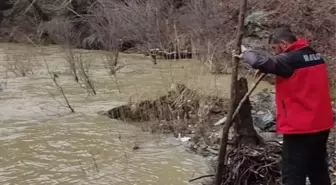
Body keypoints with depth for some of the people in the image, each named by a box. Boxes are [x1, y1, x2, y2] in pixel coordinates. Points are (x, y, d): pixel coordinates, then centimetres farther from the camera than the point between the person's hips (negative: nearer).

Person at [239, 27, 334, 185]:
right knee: (319, 170, 19)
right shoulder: (314, 56, 10)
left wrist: (246, 52, -3)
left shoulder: (291, 59, -18)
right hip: (321, 124, 9)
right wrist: (268, 69, 11)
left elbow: (260, 62, -23)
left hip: (299, 127, -9)